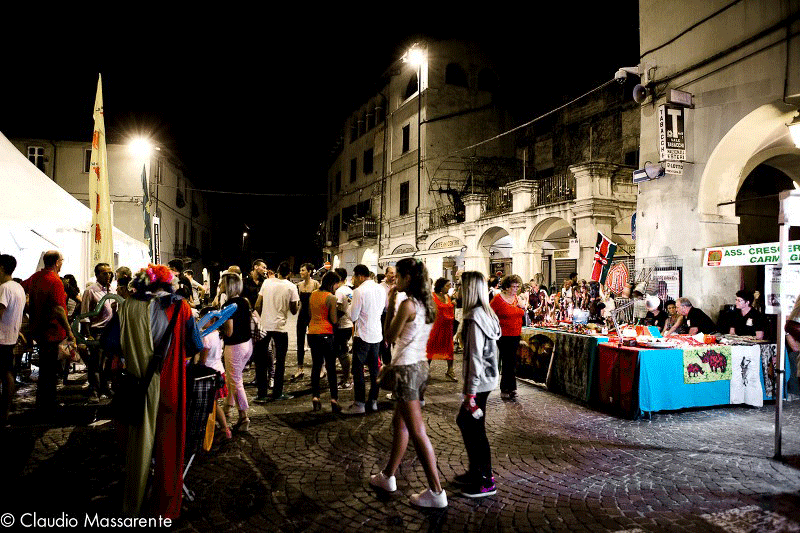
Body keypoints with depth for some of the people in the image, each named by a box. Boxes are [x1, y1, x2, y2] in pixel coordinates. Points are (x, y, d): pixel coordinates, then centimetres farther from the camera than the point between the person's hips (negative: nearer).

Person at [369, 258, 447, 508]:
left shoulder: (407, 304, -18)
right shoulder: (426, 304, 8)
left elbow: (390, 336, -10)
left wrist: (391, 305, -6)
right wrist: (395, 305, 8)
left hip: (407, 368, -10)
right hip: (420, 365, 10)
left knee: (417, 432, -3)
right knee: (399, 424, 20)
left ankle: (436, 492, 2)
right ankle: (387, 476, 34)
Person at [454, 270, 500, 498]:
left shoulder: (474, 317, -20)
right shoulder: (487, 314, 9)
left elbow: (475, 357, -22)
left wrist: (471, 392, -19)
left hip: (479, 381, -10)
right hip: (487, 379, 10)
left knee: (475, 428, 2)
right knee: (464, 421, 19)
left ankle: (486, 482, 14)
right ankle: (475, 472, 30)